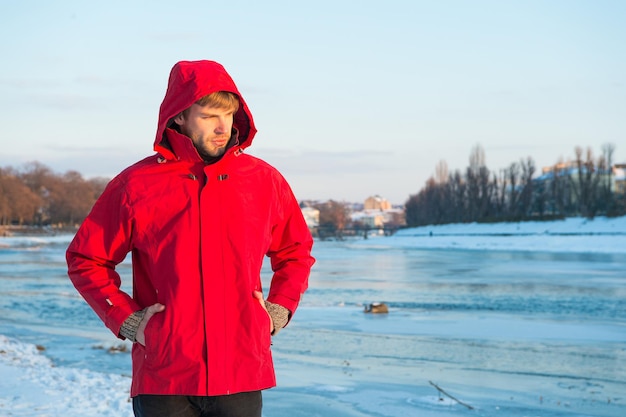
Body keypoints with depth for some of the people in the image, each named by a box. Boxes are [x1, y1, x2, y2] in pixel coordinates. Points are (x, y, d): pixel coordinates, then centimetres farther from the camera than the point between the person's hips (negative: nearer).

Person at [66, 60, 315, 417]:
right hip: (163, 376, -1)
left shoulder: (265, 181, 6)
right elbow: (85, 259, 8)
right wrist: (126, 320, -1)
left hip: (242, 375, 2)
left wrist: (278, 311, 6)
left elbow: (296, 253, 20)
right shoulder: (136, 185, -1)